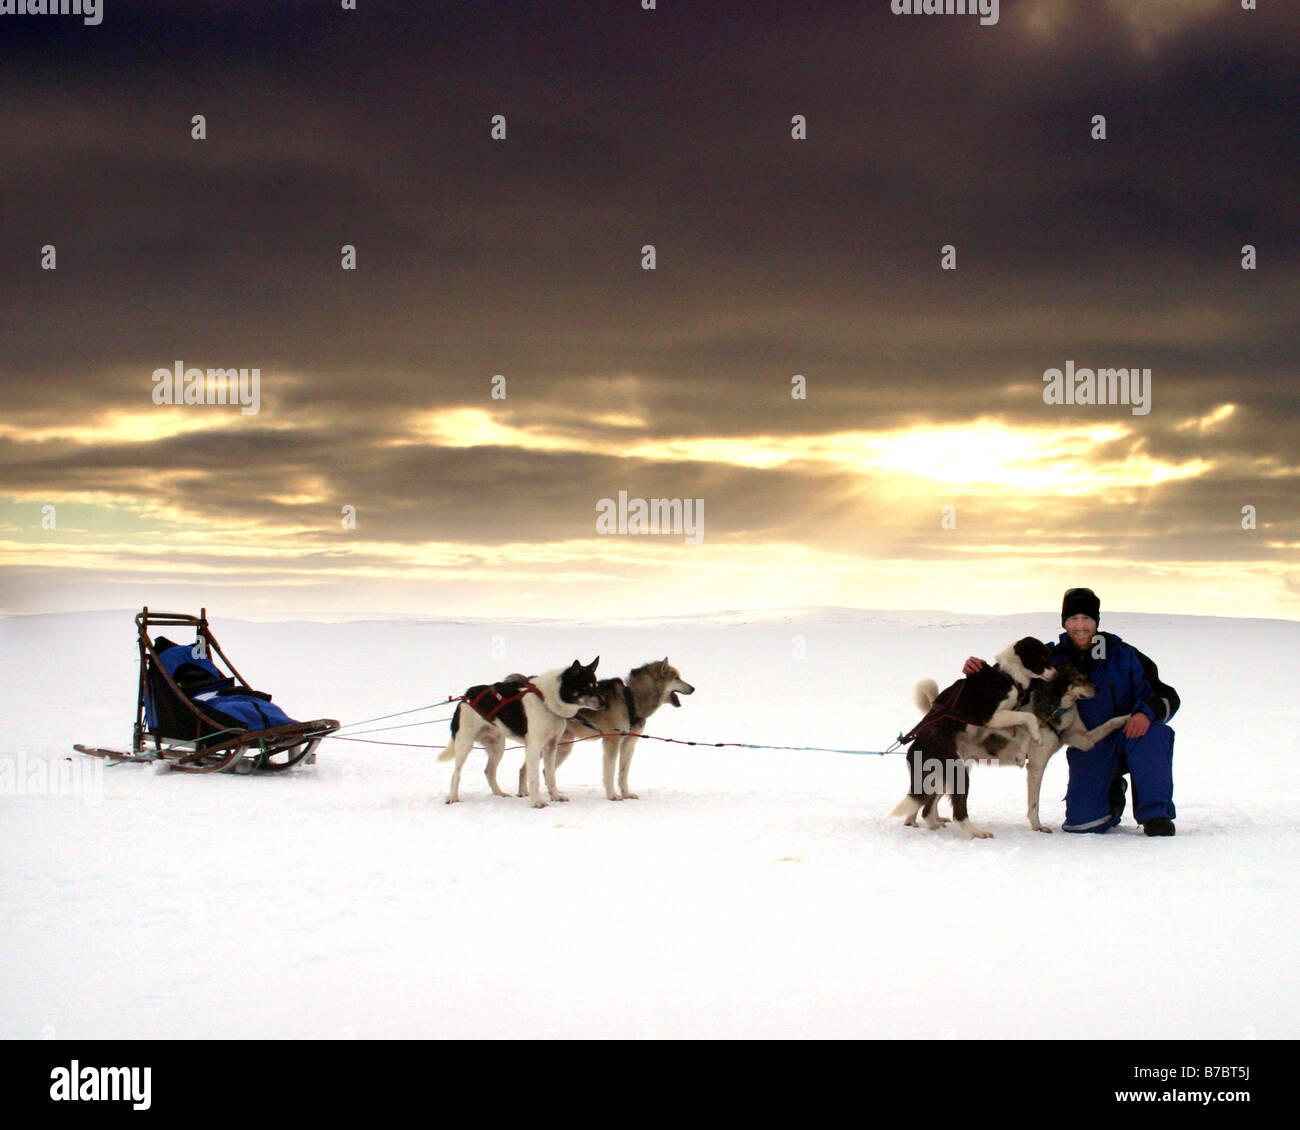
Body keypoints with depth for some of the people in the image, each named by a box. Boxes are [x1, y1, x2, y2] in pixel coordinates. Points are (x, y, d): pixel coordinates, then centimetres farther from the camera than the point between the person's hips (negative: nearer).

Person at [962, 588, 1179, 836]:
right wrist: (980, 672, -13)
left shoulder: (1124, 655, -5)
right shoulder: (1053, 661, -1)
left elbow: (1168, 697, -5)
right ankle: (1112, 791, 19)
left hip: (1128, 734, -1)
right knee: (1081, 822, -18)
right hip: (1088, 749, 1)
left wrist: (1146, 712, -28)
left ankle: (1155, 814, -20)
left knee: (1152, 732, -36)